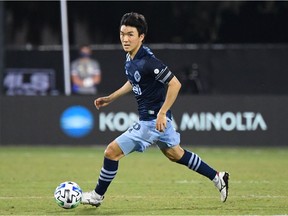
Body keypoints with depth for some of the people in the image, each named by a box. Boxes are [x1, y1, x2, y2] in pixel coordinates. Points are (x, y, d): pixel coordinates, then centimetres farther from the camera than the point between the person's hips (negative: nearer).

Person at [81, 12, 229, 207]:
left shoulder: (147, 62, -27)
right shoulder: (130, 58, 2)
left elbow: (175, 84, -27)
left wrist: (162, 113, -26)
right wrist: (110, 98, 20)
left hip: (154, 120, -10)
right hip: (150, 117, 10)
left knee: (112, 152, -6)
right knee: (175, 154, 25)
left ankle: (98, 195, 12)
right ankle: (217, 177, 35)